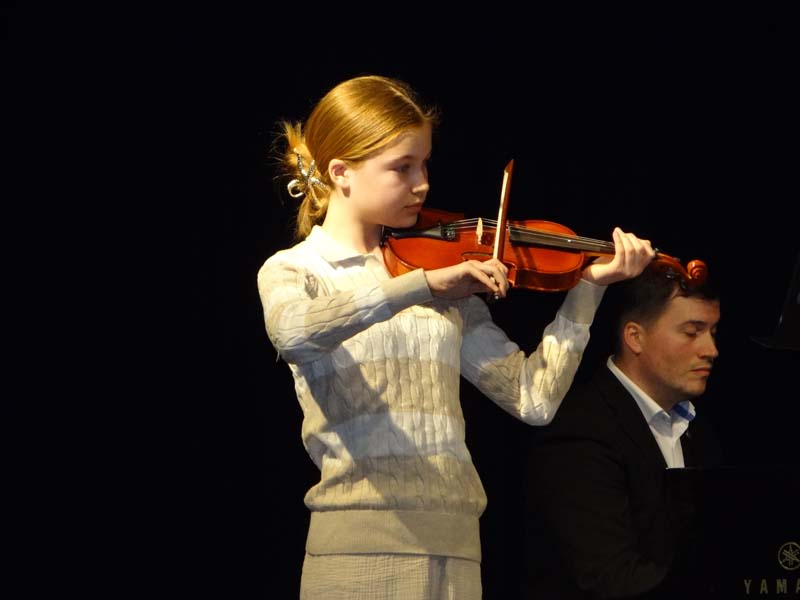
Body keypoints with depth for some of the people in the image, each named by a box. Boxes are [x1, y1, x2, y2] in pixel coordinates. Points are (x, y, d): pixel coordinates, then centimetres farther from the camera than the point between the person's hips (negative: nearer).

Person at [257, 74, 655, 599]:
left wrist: (588, 288, 2)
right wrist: (425, 285, -29)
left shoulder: (450, 283, 14)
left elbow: (533, 399, 9)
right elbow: (292, 333, -23)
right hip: (358, 545, -4)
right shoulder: (291, 271, 3)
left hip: (454, 545, 4)